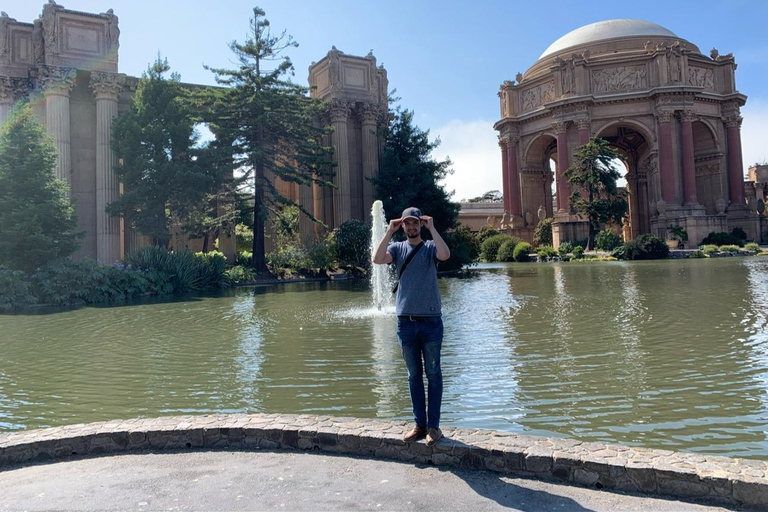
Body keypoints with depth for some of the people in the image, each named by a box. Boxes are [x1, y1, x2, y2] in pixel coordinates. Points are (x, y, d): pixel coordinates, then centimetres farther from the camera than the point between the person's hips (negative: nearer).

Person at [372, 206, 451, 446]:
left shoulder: (431, 247, 2)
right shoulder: (397, 248, 7)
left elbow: (445, 254, -21)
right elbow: (377, 259, -13)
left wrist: (432, 227, -15)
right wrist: (390, 231, -10)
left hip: (430, 320, -2)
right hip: (405, 321, 2)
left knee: (433, 374, 4)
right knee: (414, 375, 10)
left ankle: (433, 425, 12)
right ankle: (419, 424, 20)